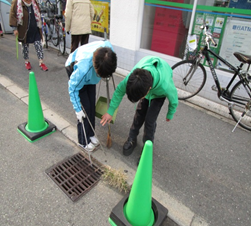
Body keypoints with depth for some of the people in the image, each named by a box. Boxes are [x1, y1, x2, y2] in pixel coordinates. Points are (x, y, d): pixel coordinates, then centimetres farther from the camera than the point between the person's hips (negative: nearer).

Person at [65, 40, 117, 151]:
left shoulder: (108, 47, -34)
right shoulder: (82, 68, -47)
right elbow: (73, 88, -29)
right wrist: (78, 109, -23)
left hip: (89, 74, 6)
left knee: (92, 104, 7)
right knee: (85, 107, -7)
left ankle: (90, 135, 26)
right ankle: (83, 142, 11)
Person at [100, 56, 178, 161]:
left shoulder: (165, 86, -48)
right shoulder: (134, 76, -41)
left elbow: (174, 100, -23)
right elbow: (119, 90, -21)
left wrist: (170, 115, -4)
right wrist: (110, 112, -15)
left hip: (159, 93, -2)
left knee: (150, 120, -8)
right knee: (139, 114, 3)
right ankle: (132, 139, 27)